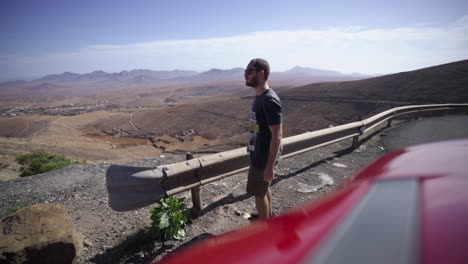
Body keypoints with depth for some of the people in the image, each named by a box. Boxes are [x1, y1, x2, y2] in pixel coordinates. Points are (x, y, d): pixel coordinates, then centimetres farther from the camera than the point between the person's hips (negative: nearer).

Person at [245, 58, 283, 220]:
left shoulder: (270, 100, -25)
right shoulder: (259, 96, 5)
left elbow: (277, 135, -26)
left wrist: (270, 165, -24)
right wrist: (251, 144, 25)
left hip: (264, 157, -9)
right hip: (258, 153, 9)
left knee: (258, 193, 7)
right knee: (264, 188, 23)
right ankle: (267, 216, 43)